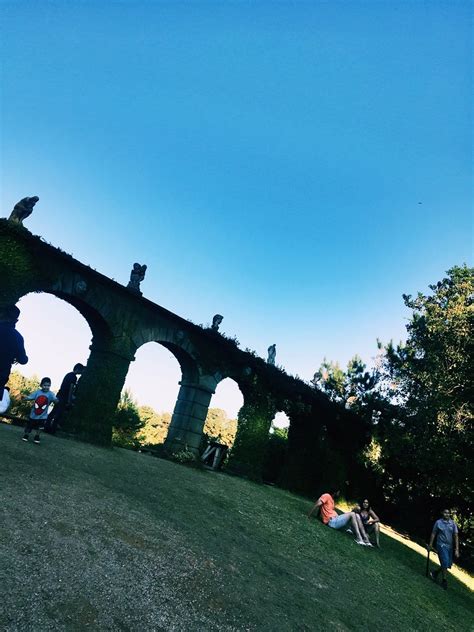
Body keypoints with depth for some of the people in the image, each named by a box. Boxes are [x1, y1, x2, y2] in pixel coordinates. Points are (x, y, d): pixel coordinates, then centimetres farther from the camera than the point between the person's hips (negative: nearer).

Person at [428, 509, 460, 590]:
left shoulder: (453, 523, -2)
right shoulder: (438, 522, -7)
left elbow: (456, 536, -3)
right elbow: (433, 534, 1)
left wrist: (457, 549, -10)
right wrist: (430, 545, 5)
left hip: (450, 546, 4)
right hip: (441, 545, -4)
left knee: (448, 564, 10)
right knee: (445, 563, -11)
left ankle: (435, 573, 32)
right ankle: (445, 581, 8)